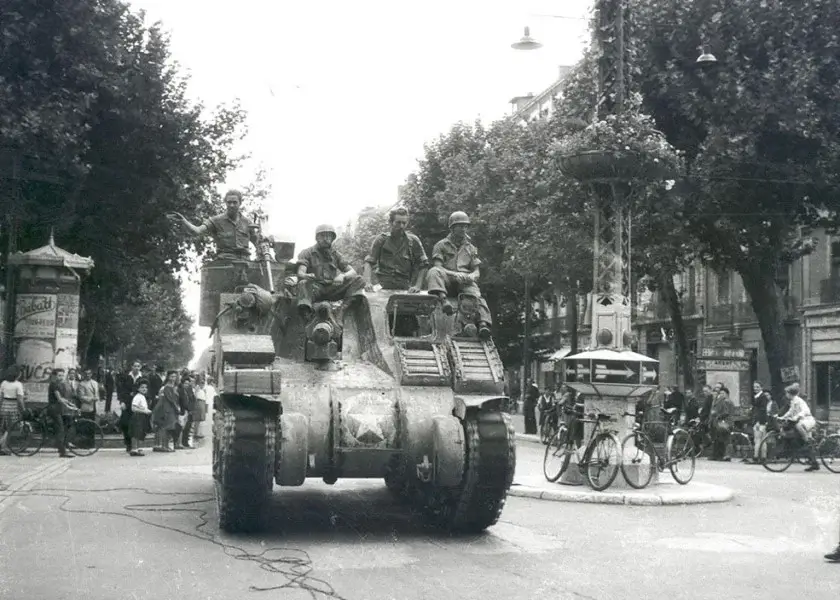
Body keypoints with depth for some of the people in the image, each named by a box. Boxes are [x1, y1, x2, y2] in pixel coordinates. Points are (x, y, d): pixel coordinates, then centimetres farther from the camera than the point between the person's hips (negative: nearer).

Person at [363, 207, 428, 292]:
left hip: (404, 288, 1)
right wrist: (368, 283, -14)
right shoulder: (381, 239, 8)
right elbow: (369, 262, 2)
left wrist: (417, 286, -3)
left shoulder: (413, 241, 9)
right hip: (383, 287, -1)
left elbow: (423, 265, 10)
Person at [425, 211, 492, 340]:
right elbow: (438, 266, 0)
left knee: (476, 297, -31)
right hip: (447, 282, -2)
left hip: (466, 282, 2)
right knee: (434, 272, -33)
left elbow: (477, 271, 17)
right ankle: (443, 300, -56)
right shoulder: (441, 245, 14)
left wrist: (471, 277, -9)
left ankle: (483, 325, -50)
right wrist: (455, 275, -17)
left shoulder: (471, 248, 23)